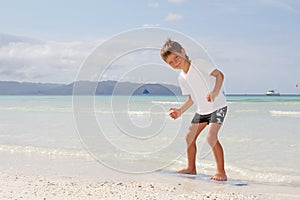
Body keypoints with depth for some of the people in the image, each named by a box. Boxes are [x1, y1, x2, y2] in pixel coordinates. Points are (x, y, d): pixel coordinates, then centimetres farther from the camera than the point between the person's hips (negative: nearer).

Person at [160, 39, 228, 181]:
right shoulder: (182, 78, 8)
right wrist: (181, 110, 4)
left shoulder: (198, 64, -14)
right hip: (202, 110, 9)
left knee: (211, 137, -23)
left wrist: (215, 92, -36)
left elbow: (219, 74, -20)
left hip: (218, 107, -8)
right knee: (189, 137, 12)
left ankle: (221, 172, -12)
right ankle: (191, 168, 29)